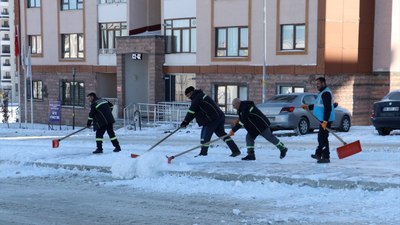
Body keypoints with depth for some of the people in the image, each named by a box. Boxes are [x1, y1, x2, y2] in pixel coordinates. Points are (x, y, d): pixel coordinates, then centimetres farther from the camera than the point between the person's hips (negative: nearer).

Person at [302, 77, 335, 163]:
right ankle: (318, 154, 30)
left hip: (326, 120, -11)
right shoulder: (322, 93, 19)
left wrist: (325, 121, -28)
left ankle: (326, 157, -8)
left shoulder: (326, 93, -16)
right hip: (323, 120, 11)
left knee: (323, 138, -10)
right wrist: (308, 107, 29)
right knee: (321, 137, 19)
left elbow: (328, 108, -23)